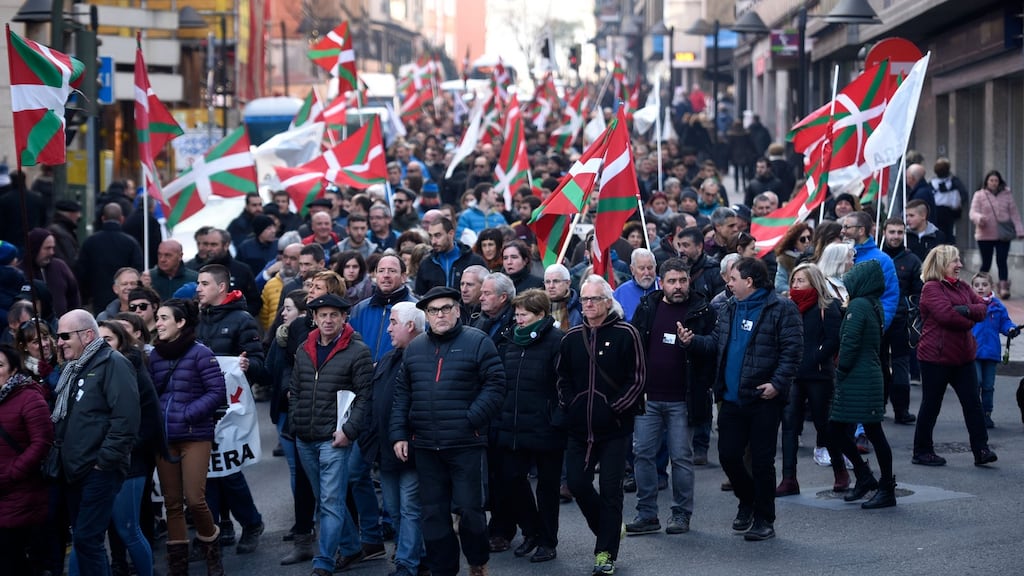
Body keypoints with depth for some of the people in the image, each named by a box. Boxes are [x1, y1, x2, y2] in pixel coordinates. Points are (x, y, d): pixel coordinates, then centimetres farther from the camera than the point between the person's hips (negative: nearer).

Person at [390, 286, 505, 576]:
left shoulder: (477, 342, -2)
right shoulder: (414, 348, 13)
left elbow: (495, 386, -8)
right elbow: (402, 394, 15)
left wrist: (470, 420, -16)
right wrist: (399, 434, 7)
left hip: (466, 444, -4)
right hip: (425, 446, 4)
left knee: (469, 508, -2)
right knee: (433, 513, 8)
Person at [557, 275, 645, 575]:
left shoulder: (625, 334, -6)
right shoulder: (572, 337, 8)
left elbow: (637, 378, -8)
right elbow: (563, 377, 18)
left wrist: (614, 408, -12)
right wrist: (569, 405, 4)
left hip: (615, 427, -5)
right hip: (580, 427, 5)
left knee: (610, 489, -2)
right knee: (577, 483, 6)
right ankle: (608, 531, 29)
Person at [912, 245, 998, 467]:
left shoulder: (962, 287, 14)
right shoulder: (931, 288, -11)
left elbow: (982, 308, 5)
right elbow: (946, 314, -24)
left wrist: (967, 310, -16)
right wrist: (970, 321, -9)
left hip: (963, 357, 7)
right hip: (936, 357, -7)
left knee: (973, 403, 1)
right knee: (931, 405, 4)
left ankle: (981, 449, 2)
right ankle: (922, 451, 14)